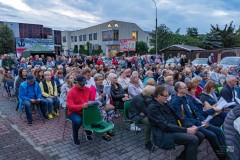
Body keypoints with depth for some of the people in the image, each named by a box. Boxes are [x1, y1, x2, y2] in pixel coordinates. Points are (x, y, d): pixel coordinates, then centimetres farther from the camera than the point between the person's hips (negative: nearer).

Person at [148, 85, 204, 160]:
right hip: (165, 134, -9)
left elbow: (176, 118, 15)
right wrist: (186, 130, -21)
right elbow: (165, 126, -22)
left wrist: (190, 126, 1)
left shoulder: (164, 104, 12)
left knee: (200, 136, 3)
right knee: (193, 139, -23)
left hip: (175, 129, 9)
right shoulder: (152, 107, -16)